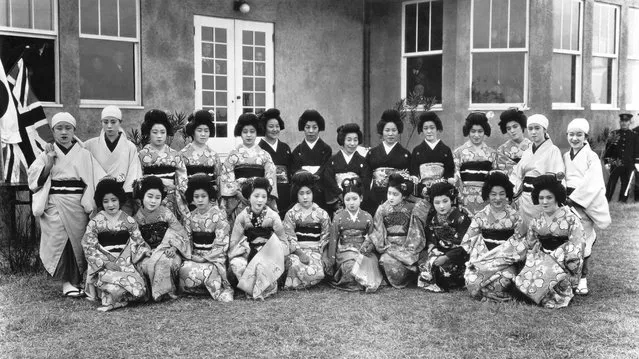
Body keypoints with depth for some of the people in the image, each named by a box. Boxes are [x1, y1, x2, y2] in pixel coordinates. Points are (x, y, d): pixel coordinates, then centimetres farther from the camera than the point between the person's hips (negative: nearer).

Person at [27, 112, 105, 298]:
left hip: (78, 205, 1)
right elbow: (35, 179, -1)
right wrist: (50, 160, -10)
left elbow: (99, 179, 3)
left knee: (77, 239, 1)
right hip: (54, 205, -1)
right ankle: (66, 281, -2)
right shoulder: (46, 154, 9)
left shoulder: (84, 155, 10)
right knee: (59, 240, -8)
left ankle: (76, 280, 12)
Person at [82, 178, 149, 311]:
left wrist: (147, 252, -9)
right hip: (103, 265, -3)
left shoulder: (128, 221, 8)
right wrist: (106, 263, -13)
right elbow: (89, 248, -1)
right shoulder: (94, 223, 2)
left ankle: (111, 301, -4)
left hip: (126, 264, 3)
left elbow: (139, 242, 11)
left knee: (139, 286, -25)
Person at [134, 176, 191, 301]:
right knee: (143, 265, -31)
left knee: (164, 261, -35)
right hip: (147, 255, 2)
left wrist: (174, 248, -22)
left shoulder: (166, 214, -4)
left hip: (166, 252, -2)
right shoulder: (137, 217, 2)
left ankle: (165, 291, -16)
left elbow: (182, 236, -5)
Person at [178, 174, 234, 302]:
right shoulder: (190, 217, 9)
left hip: (214, 258, -5)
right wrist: (190, 256, -7)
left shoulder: (219, 216, -6)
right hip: (195, 257, 5)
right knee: (184, 270, -25)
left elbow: (221, 245, -9)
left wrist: (204, 258, -14)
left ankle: (222, 291, -12)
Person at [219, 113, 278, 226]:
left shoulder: (265, 155, 9)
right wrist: (238, 193, -10)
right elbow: (226, 177, 2)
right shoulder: (234, 154, 7)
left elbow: (270, 178, 5)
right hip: (238, 198, -1)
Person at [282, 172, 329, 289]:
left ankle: (294, 284, -5)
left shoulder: (322, 214, 10)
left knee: (316, 270, -32)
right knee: (296, 266, -36)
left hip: (316, 251, 1)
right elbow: (290, 239, 1)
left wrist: (323, 258, -3)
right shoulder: (290, 214, 8)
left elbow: (325, 239, 9)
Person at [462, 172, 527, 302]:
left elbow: (521, 244, 4)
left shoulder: (514, 216, 4)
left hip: (506, 260, -1)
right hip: (482, 259, 1)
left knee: (502, 281, -32)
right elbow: (467, 242, 6)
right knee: (472, 280, -27)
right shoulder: (480, 216, 5)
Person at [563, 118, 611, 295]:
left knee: (583, 242, -4)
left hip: (584, 203, -4)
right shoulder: (565, 157, 13)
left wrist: (574, 198, -14)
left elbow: (591, 183, -12)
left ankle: (582, 278, 6)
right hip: (568, 202, 4)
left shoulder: (591, 157, -3)